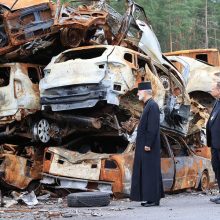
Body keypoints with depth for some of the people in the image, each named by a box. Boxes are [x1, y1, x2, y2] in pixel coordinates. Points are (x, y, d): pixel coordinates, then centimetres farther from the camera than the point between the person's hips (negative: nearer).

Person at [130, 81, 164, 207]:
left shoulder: (152, 106, -15)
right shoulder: (148, 105, 16)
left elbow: (153, 127, -21)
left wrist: (148, 144, -22)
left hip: (149, 145, -10)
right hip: (145, 145, 10)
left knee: (150, 171, -6)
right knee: (146, 171, 11)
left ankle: (154, 199, -2)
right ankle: (150, 198, 16)